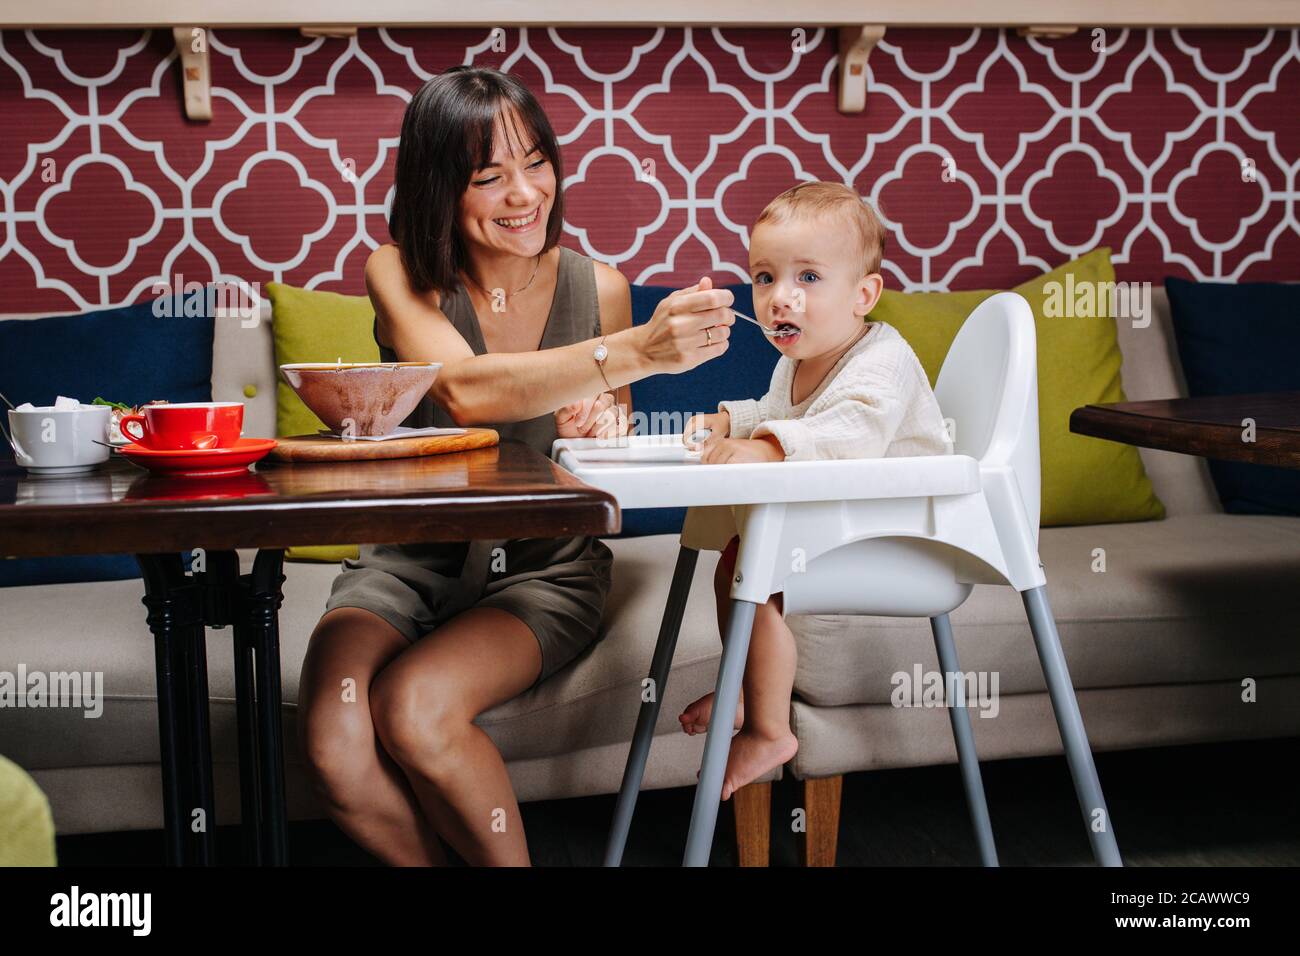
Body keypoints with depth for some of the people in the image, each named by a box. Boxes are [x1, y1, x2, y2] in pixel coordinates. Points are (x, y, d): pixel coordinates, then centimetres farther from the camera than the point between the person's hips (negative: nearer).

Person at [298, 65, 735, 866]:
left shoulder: (598, 287, -3)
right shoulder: (400, 274, -7)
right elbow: (464, 388, -29)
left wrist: (600, 430, -16)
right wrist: (638, 352, -40)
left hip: (545, 568, -1)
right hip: (410, 561, 1)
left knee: (414, 708, -29)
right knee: (334, 740, -27)